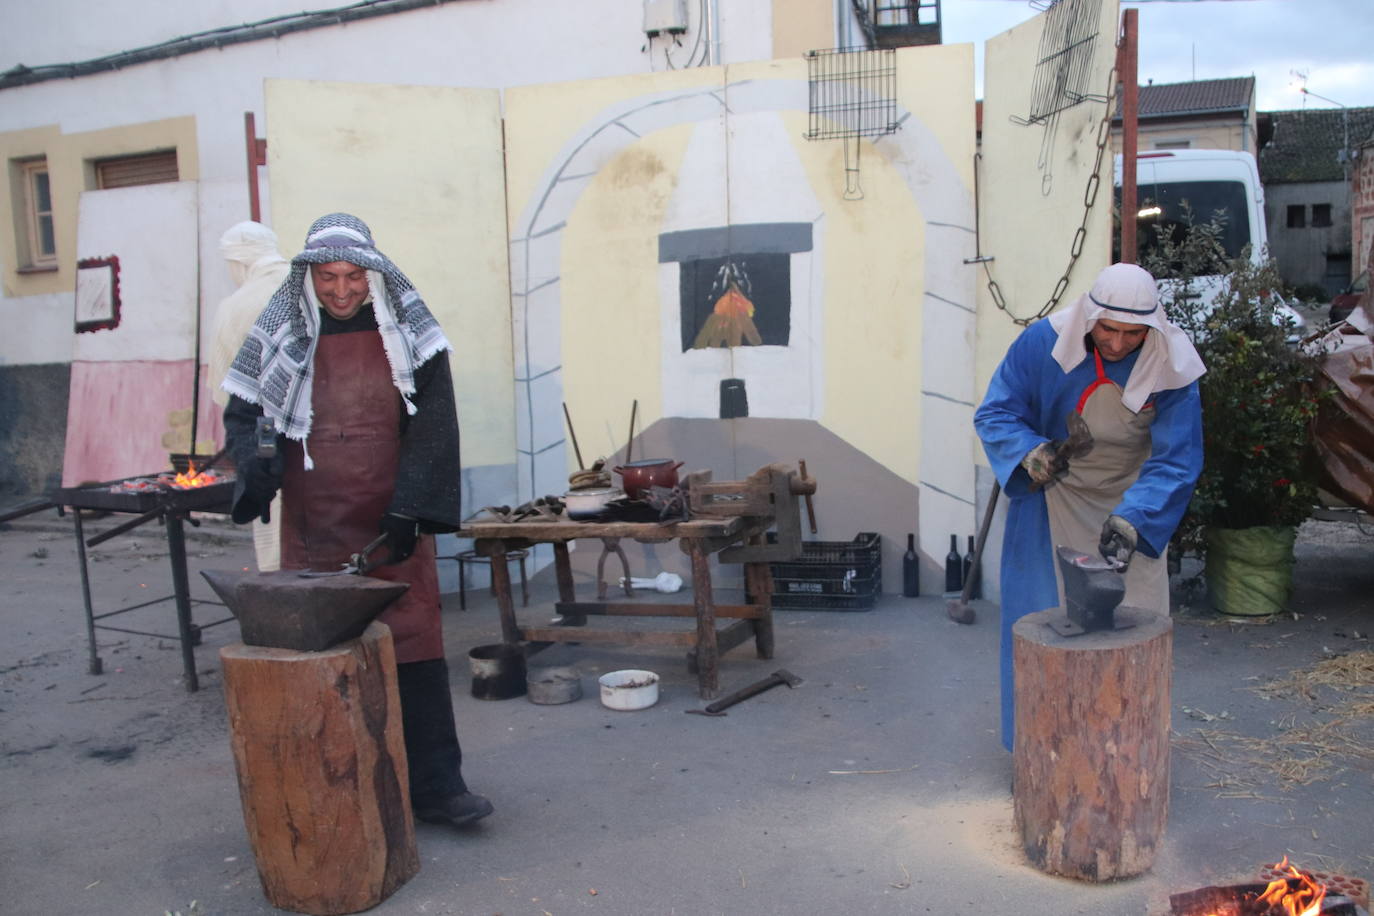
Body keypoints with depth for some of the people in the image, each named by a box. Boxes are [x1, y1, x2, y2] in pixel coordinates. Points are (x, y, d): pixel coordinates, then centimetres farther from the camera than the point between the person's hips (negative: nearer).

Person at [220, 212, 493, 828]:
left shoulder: (407, 330, 1)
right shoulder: (282, 333, 3)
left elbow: (434, 423, -2)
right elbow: (242, 413, 10)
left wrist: (409, 510, -10)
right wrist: (257, 467, -12)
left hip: (394, 523, -1)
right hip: (313, 528, 1)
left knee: (415, 647, -1)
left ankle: (435, 785, 7)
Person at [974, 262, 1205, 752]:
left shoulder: (1172, 367, -16)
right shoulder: (1042, 343, -17)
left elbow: (1176, 460, -17)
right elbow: (995, 413, -10)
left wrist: (1132, 519, -32)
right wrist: (1028, 451, -31)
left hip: (1131, 506, 1)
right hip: (1050, 501, -1)